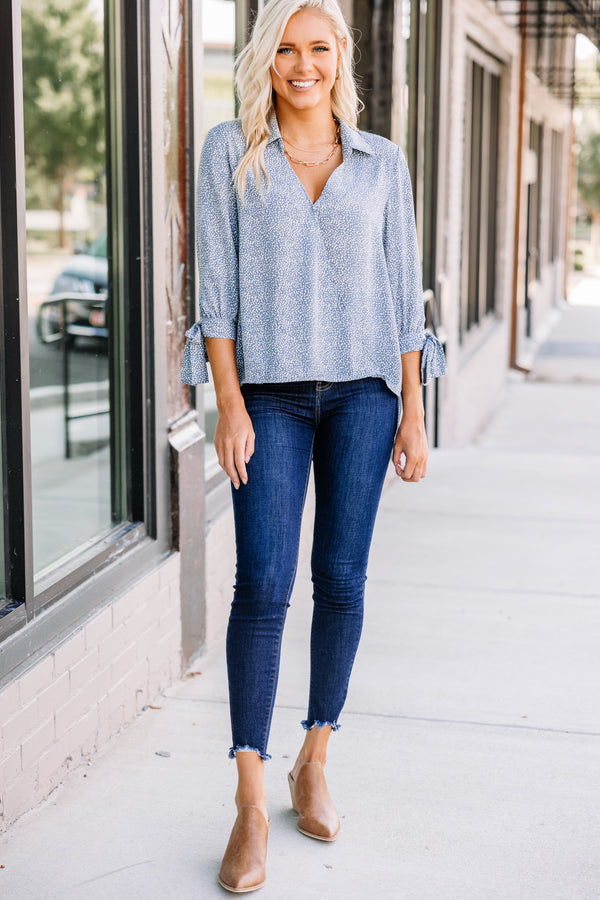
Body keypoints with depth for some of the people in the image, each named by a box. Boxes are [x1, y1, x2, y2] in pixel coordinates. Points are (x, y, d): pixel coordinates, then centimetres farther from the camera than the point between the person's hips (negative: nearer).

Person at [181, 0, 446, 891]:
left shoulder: (381, 161, 8)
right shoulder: (229, 152, 3)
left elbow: (402, 292, 8)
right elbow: (216, 285, -1)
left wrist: (413, 416, 3)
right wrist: (229, 406, -9)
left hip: (362, 389, 2)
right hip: (270, 392, -2)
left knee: (342, 580, 3)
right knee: (264, 584, -11)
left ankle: (315, 764, 22)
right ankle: (251, 808, -5)